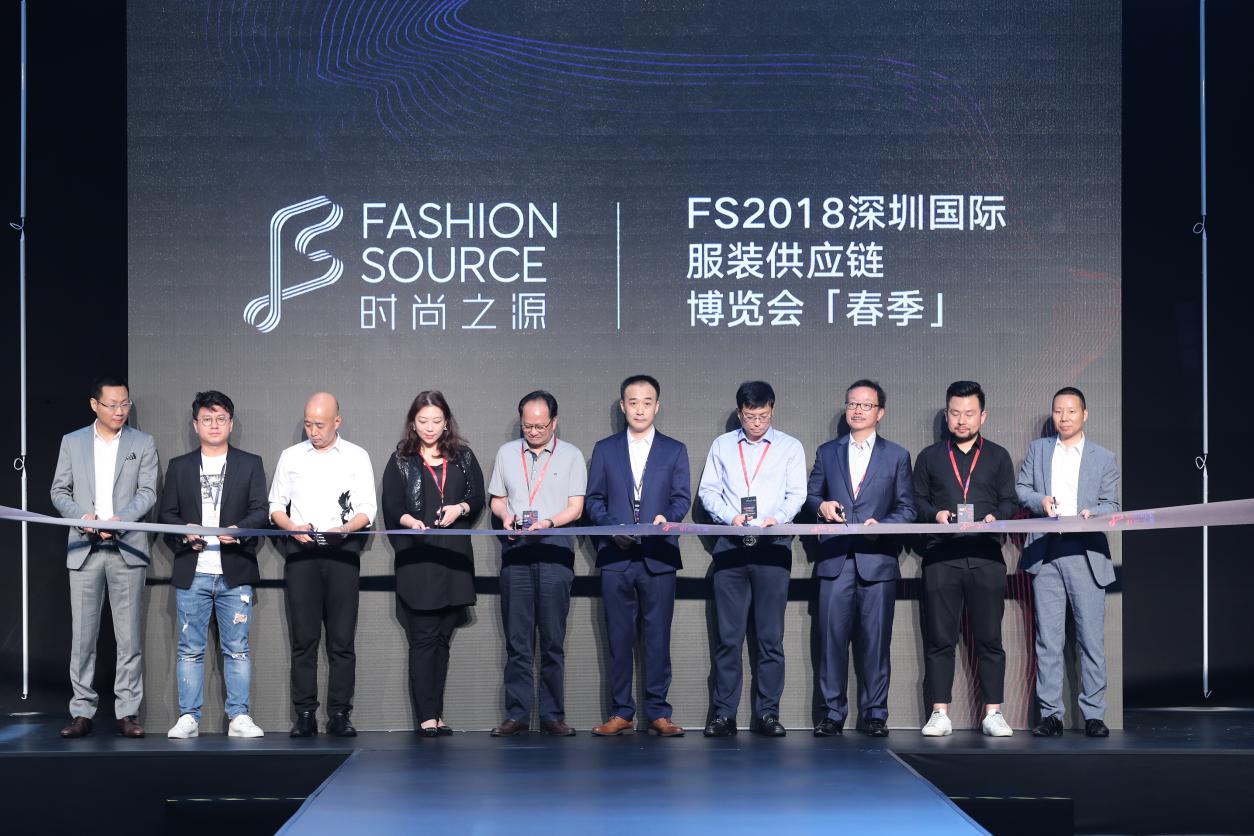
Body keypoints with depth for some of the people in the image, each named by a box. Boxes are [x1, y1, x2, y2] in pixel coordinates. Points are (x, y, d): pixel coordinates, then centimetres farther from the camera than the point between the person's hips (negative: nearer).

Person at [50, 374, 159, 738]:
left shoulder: (143, 443, 7)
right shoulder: (72, 443, 10)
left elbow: (147, 492, 0)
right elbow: (59, 491, 10)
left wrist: (119, 520, -16)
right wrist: (82, 516, -9)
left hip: (127, 548, -1)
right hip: (84, 549, 1)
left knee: (130, 636, -1)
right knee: (82, 635, 1)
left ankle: (127, 712, 4)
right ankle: (82, 712, 6)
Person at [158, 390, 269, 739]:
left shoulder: (250, 464, 10)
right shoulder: (179, 466, 13)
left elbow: (261, 512, 2)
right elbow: (167, 514, 10)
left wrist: (238, 529, -17)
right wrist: (185, 532, -11)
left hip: (235, 571, -1)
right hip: (192, 573, 1)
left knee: (237, 648, 0)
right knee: (190, 649, 2)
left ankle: (239, 717, 5)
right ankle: (189, 717, 6)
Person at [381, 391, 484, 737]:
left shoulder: (462, 457, 14)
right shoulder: (401, 461, 7)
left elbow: (478, 498, 13)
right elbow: (391, 508, 1)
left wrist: (460, 508, -8)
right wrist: (411, 521, -19)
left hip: (454, 556, 3)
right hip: (417, 558, -3)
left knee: (443, 637, 6)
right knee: (423, 637, -7)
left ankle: (436, 714, 10)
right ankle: (426, 717, -7)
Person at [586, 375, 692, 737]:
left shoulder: (675, 450, 11)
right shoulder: (605, 449, 12)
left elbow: (682, 497, 5)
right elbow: (593, 499, 8)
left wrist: (667, 517, -16)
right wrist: (612, 527, -9)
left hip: (658, 556, -1)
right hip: (616, 555, 1)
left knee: (657, 636, -1)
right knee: (619, 636, 3)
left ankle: (658, 713, 4)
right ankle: (620, 712, 8)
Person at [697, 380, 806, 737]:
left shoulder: (790, 447, 10)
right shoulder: (722, 446, 13)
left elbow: (797, 494, 3)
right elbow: (708, 490, 8)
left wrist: (777, 518, -17)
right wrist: (731, 516, -10)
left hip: (773, 546, -1)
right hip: (730, 546, 1)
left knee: (771, 636, 0)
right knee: (727, 634, -1)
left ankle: (767, 713, 4)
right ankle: (723, 714, 2)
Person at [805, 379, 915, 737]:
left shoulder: (896, 456, 11)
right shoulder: (827, 452, 15)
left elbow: (907, 509, 8)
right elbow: (810, 495, 20)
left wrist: (882, 525, -9)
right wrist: (821, 506, -3)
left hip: (878, 558, -1)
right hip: (835, 559, 1)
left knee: (875, 639, -1)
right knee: (832, 637, -3)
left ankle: (875, 713, 6)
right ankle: (832, 712, 3)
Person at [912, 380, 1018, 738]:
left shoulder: (998, 457, 14)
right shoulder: (929, 457, 15)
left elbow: (1009, 502, 10)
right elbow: (917, 501, 13)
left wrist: (995, 517, -11)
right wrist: (935, 514, -8)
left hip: (986, 556, 0)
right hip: (940, 556, 0)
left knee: (989, 638, -1)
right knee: (939, 638, 0)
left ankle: (993, 713, 3)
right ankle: (939, 713, 3)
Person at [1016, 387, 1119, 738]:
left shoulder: (1104, 458, 11)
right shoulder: (1038, 449, 16)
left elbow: (1111, 505, 7)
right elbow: (1020, 488, 14)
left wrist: (1091, 513, -14)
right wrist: (1040, 501, -6)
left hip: (1086, 554, -1)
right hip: (1045, 553, 1)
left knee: (1092, 638, -4)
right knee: (1047, 639, 1)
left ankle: (1094, 713, 1)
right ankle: (1051, 713, 4)